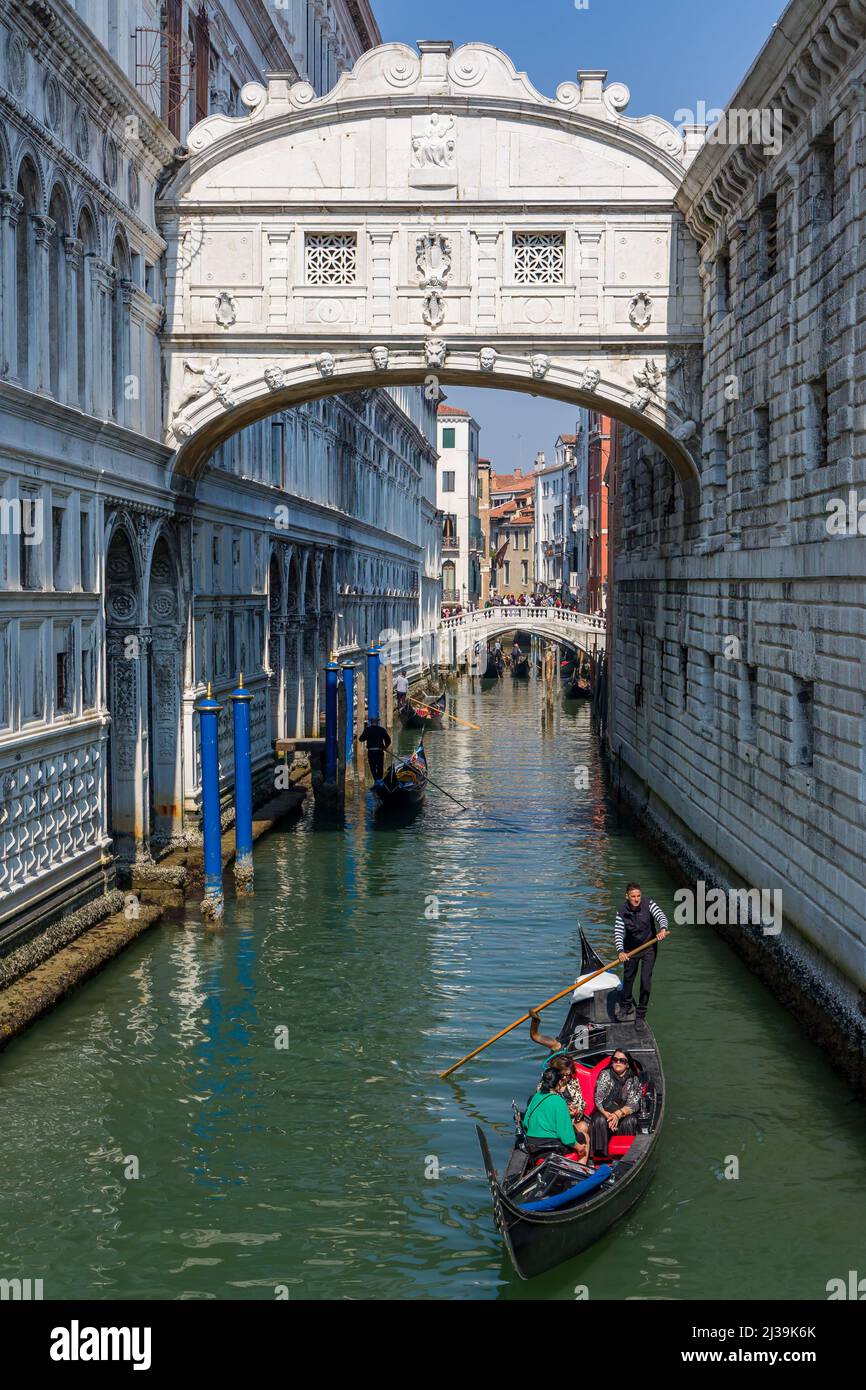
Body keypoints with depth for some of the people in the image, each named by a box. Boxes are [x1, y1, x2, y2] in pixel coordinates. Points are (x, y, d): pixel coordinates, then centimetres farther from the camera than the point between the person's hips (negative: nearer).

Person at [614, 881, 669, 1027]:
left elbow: (661, 916, -27)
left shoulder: (649, 904, -17)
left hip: (649, 948, -1)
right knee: (628, 977, 17)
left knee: (646, 981, -6)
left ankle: (640, 1015, 7)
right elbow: (618, 933, -21)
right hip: (631, 948, 1)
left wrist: (663, 929, -49)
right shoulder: (622, 912, -16)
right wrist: (620, 951, -36)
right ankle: (626, 1007, 43)